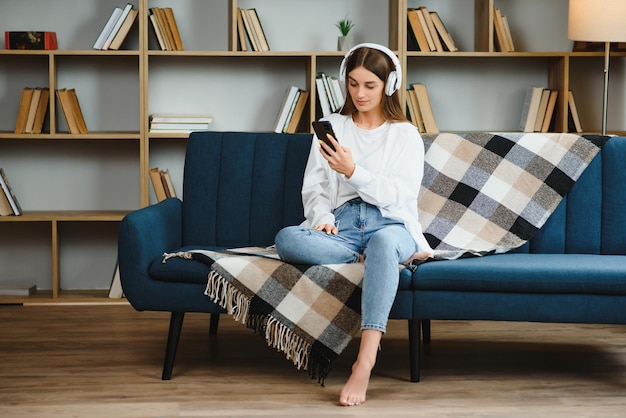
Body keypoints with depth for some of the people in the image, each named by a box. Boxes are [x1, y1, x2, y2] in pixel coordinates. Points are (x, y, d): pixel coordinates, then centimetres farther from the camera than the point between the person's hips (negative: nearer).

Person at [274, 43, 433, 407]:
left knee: (384, 242, -43)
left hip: (390, 224, -2)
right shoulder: (331, 128, 18)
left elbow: (400, 194, -4)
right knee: (287, 239, -33)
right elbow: (314, 189, 12)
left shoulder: (405, 135, 10)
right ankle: (388, 257, -24)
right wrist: (323, 219, -10)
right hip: (341, 225, 2)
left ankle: (365, 362, -52)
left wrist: (353, 171, -17)